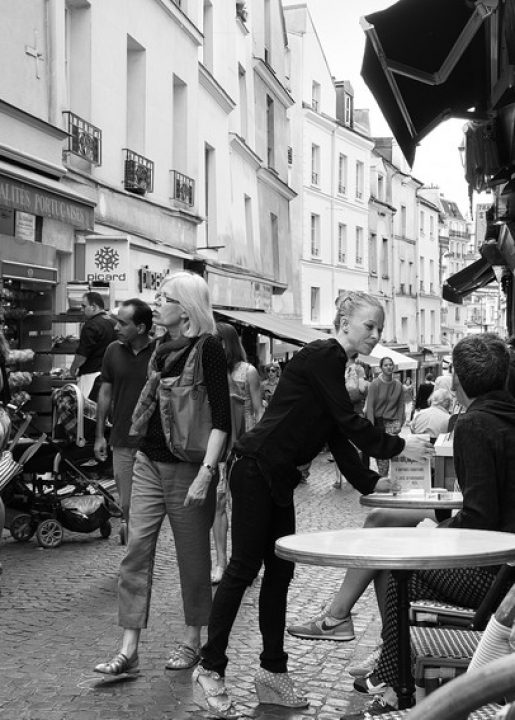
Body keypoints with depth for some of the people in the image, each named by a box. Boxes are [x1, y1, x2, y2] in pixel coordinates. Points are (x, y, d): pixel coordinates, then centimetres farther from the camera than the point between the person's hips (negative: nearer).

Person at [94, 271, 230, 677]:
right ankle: (129, 650, 5)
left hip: (187, 468, -6)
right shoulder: (162, 349, 10)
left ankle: (193, 641, 23)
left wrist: (206, 473, -23)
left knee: (193, 556, 7)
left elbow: (222, 418, -17)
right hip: (148, 463, 7)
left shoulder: (207, 349, -12)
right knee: (137, 549, 1)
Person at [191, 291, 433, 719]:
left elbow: (338, 438, 17)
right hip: (256, 468, -9)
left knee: (280, 571, 10)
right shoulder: (322, 356, -12)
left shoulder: (333, 364, 17)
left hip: (278, 475, 9)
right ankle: (210, 670, 5)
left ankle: (273, 672, 19)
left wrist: (370, 482, 12)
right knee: (245, 567, -5)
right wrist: (398, 447, -7)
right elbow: (348, 422, -15)